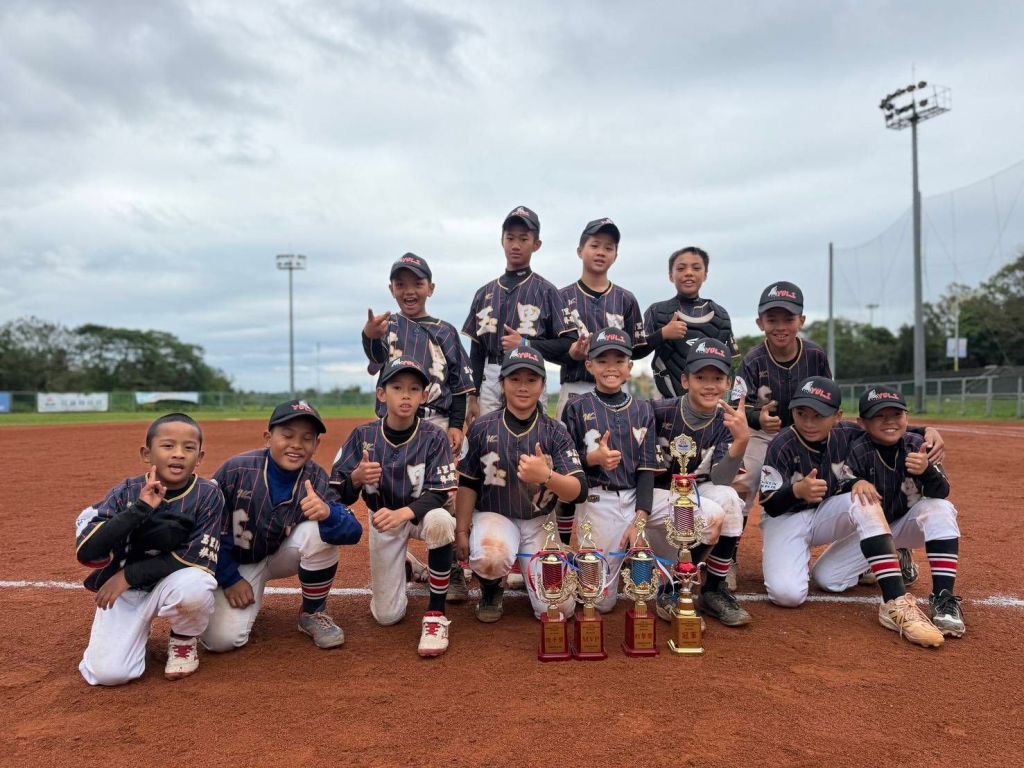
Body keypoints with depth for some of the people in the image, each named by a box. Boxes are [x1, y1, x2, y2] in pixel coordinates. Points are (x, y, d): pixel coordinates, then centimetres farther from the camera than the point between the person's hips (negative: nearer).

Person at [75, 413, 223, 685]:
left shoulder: (208, 495, -13)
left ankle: (183, 641, -1)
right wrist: (140, 509, -30)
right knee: (108, 673, -19)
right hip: (123, 590, 1)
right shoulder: (127, 492, -10)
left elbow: (199, 559, -17)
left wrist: (129, 575, -18)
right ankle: (139, 628, 15)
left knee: (194, 585, -35)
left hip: (173, 582, 0)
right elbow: (85, 551, -20)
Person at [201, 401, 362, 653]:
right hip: (235, 563, -1)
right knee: (222, 639, -20)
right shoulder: (236, 470, -23)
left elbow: (354, 532, -28)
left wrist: (328, 513, -49)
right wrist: (230, 579, -11)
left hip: (280, 555, 1)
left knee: (320, 530, -29)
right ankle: (249, 603, 16)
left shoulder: (315, 479, -18)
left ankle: (314, 614, -6)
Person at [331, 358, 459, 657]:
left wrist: (402, 514, -42)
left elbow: (438, 495, -22)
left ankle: (436, 616, -21)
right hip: (382, 519, 2)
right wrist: (356, 478, -36)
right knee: (387, 616, 0)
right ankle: (404, 566, 34)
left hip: (421, 512, -1)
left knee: (440, 521, -40)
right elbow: (338, 494, -12)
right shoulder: (363, 436, -14)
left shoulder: (433, 437, -19)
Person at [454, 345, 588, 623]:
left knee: (559, 608, -10)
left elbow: (579, 492, -14)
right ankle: (491, 590, 2)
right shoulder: (482, 429, -4)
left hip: (541, 523, 1)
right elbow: (468, 484, 4)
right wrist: (462, 532, -1)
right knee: (491, 557, -36)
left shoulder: (555, 432, -5)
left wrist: (546, 476, -34)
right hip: (493, 516, -1)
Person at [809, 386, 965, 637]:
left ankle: (944, 597, -29)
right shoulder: (857, 451, -20)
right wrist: (856, 484, -44)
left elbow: (942, 493, -24)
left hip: (908, 525, 0)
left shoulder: (917, 446, -17)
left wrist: (926, 471, -47)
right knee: (825, 578, -11)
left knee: (940, 509, -33)